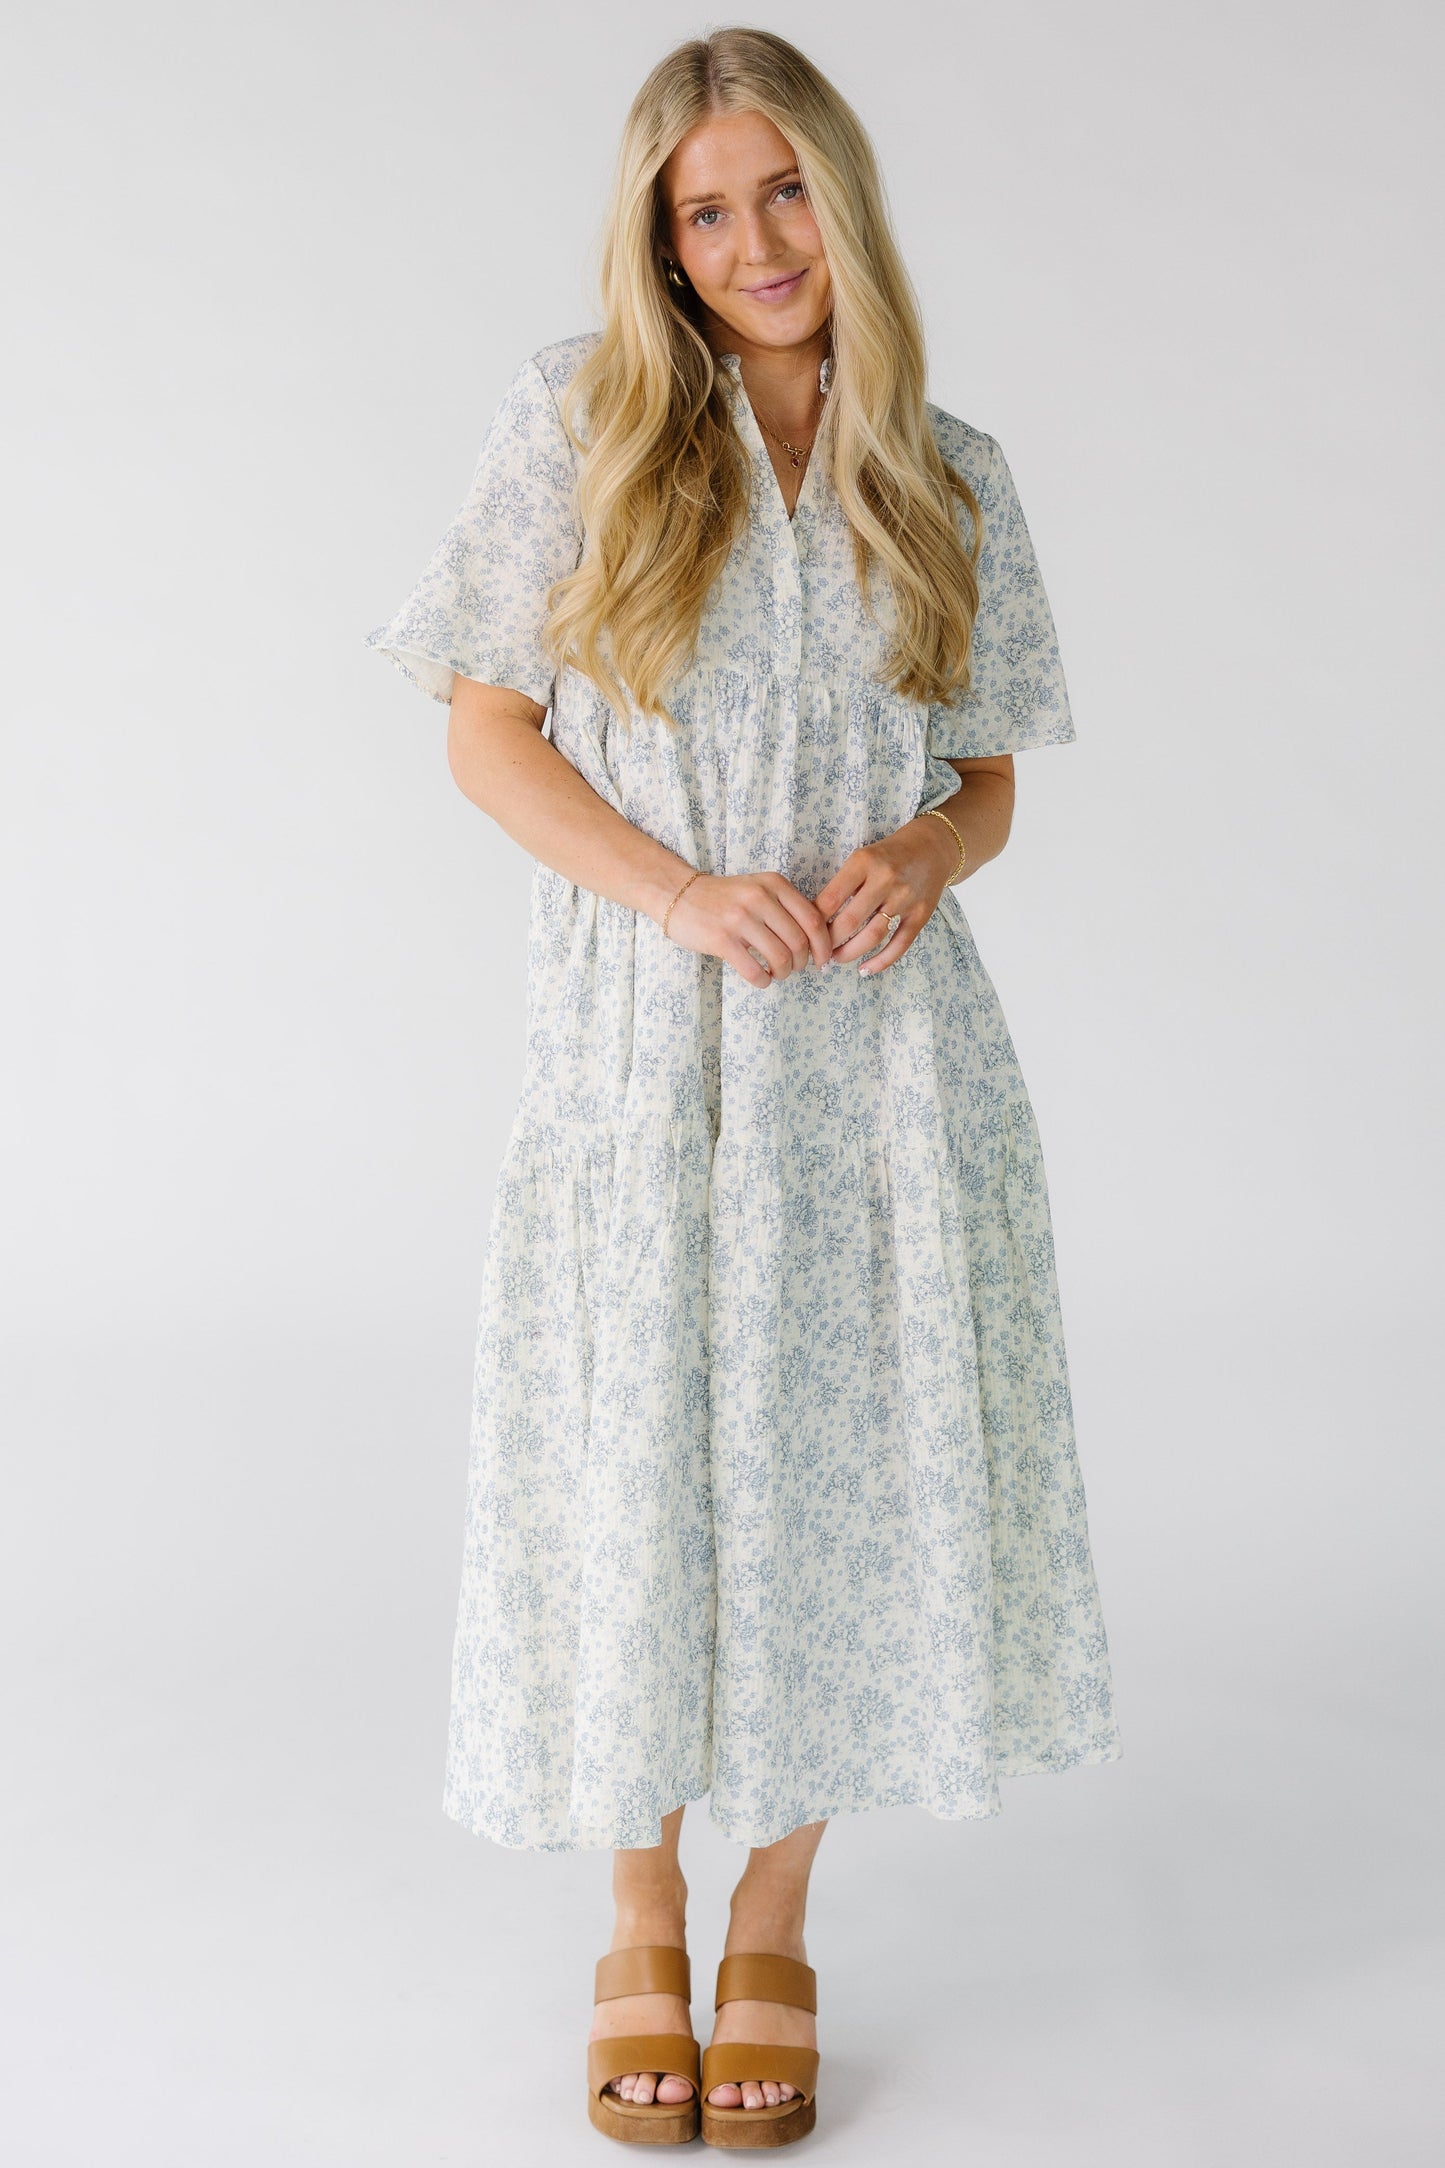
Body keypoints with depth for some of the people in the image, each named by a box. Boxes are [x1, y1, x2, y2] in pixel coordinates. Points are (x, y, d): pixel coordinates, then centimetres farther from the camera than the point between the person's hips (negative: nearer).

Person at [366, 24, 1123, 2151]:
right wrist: (688, 892, -15)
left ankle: (776, 1933, 25)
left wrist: (923, 856, -11)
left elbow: (987, 780, 12)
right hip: (650, 1043, -2)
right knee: (637, 1469, 3)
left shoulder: (950, 474, 9)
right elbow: (488, 729, -1)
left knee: (843, 1469, 5)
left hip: (887, 1045, 2)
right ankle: (643, 1928, 26)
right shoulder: (579, 418, 2)